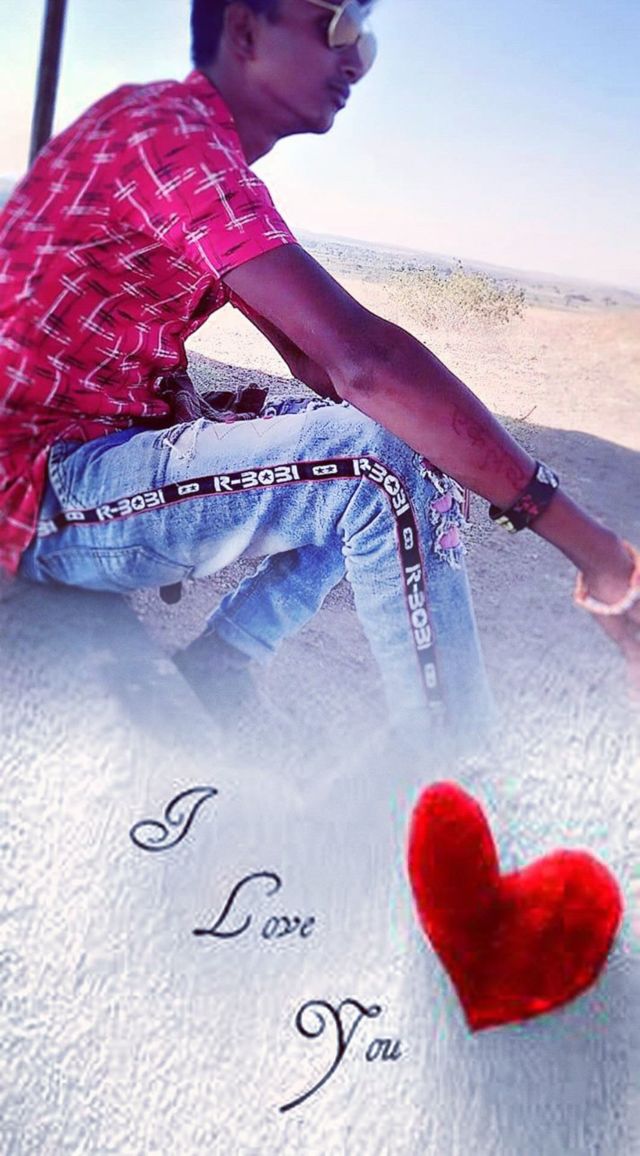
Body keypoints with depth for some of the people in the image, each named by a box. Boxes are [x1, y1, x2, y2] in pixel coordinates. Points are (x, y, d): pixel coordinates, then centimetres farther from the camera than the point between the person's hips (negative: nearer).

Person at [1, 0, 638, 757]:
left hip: (104, 451, 10)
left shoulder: (195, 140, 15)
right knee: (388, 464, -26)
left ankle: (198, 687, 7)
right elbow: (360, 356, -31)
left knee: (383, 478, 10)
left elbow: (310, 355, 12)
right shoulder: (168, 128, -18)